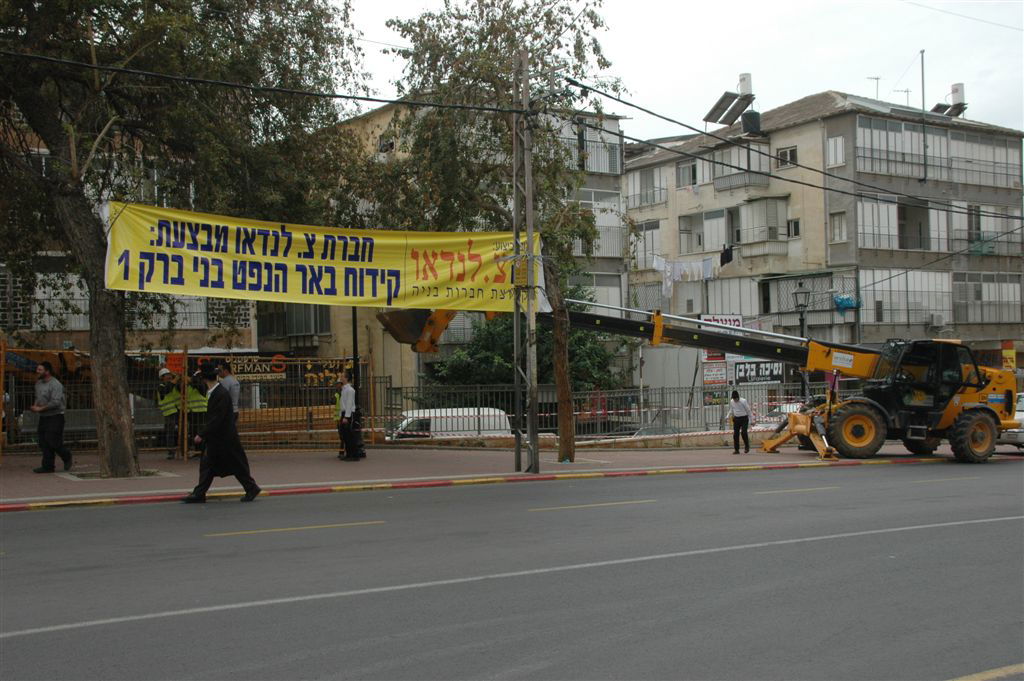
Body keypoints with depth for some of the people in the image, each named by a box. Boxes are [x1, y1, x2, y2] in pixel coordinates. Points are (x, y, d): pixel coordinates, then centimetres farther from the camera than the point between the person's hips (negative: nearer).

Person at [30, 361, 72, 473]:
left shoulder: (55, 385, -15)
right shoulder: (38, 383, 12)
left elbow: (55, 402, -23)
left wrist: (40, 408, -19)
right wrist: (35, 406, 2)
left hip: (55, 417, -8)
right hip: (43, 417, 8)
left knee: (53, 442, -10)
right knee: (44, 443, 4)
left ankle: (67, 457, 14)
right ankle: (47, 466, 8)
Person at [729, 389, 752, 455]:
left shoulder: (743, 401, -13)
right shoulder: (731, 402, 1)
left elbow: (748, 411, -5)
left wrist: (750, 421, -5)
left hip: (744, 418, -4)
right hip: (736, 419, 4)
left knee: (743, 432, -16)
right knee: (735, 434, 0)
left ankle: (747, 447, 3)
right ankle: (736, 449, 7)